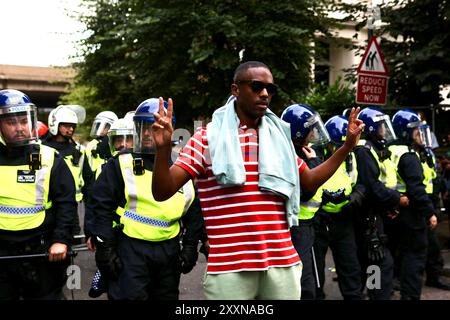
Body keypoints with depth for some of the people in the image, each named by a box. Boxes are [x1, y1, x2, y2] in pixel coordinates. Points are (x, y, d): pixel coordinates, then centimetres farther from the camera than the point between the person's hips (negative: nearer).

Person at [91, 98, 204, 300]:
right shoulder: (122, 164, -3)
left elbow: (193, 211, 16)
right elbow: (102, 207, -6)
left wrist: (190, 247, 11)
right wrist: (104, 250, -10)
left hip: (169, 252, 4)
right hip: (131, 250, -4)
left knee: (167, 296, 15)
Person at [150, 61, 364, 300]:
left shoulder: (278, 138, 13)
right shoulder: (207, 138, -2)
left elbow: (310, 181, 23)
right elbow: (162, 193, -7)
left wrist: (347, 146, 16)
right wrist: (163, 149, -25)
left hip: (282, 263, 5)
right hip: (228, 268, -4)